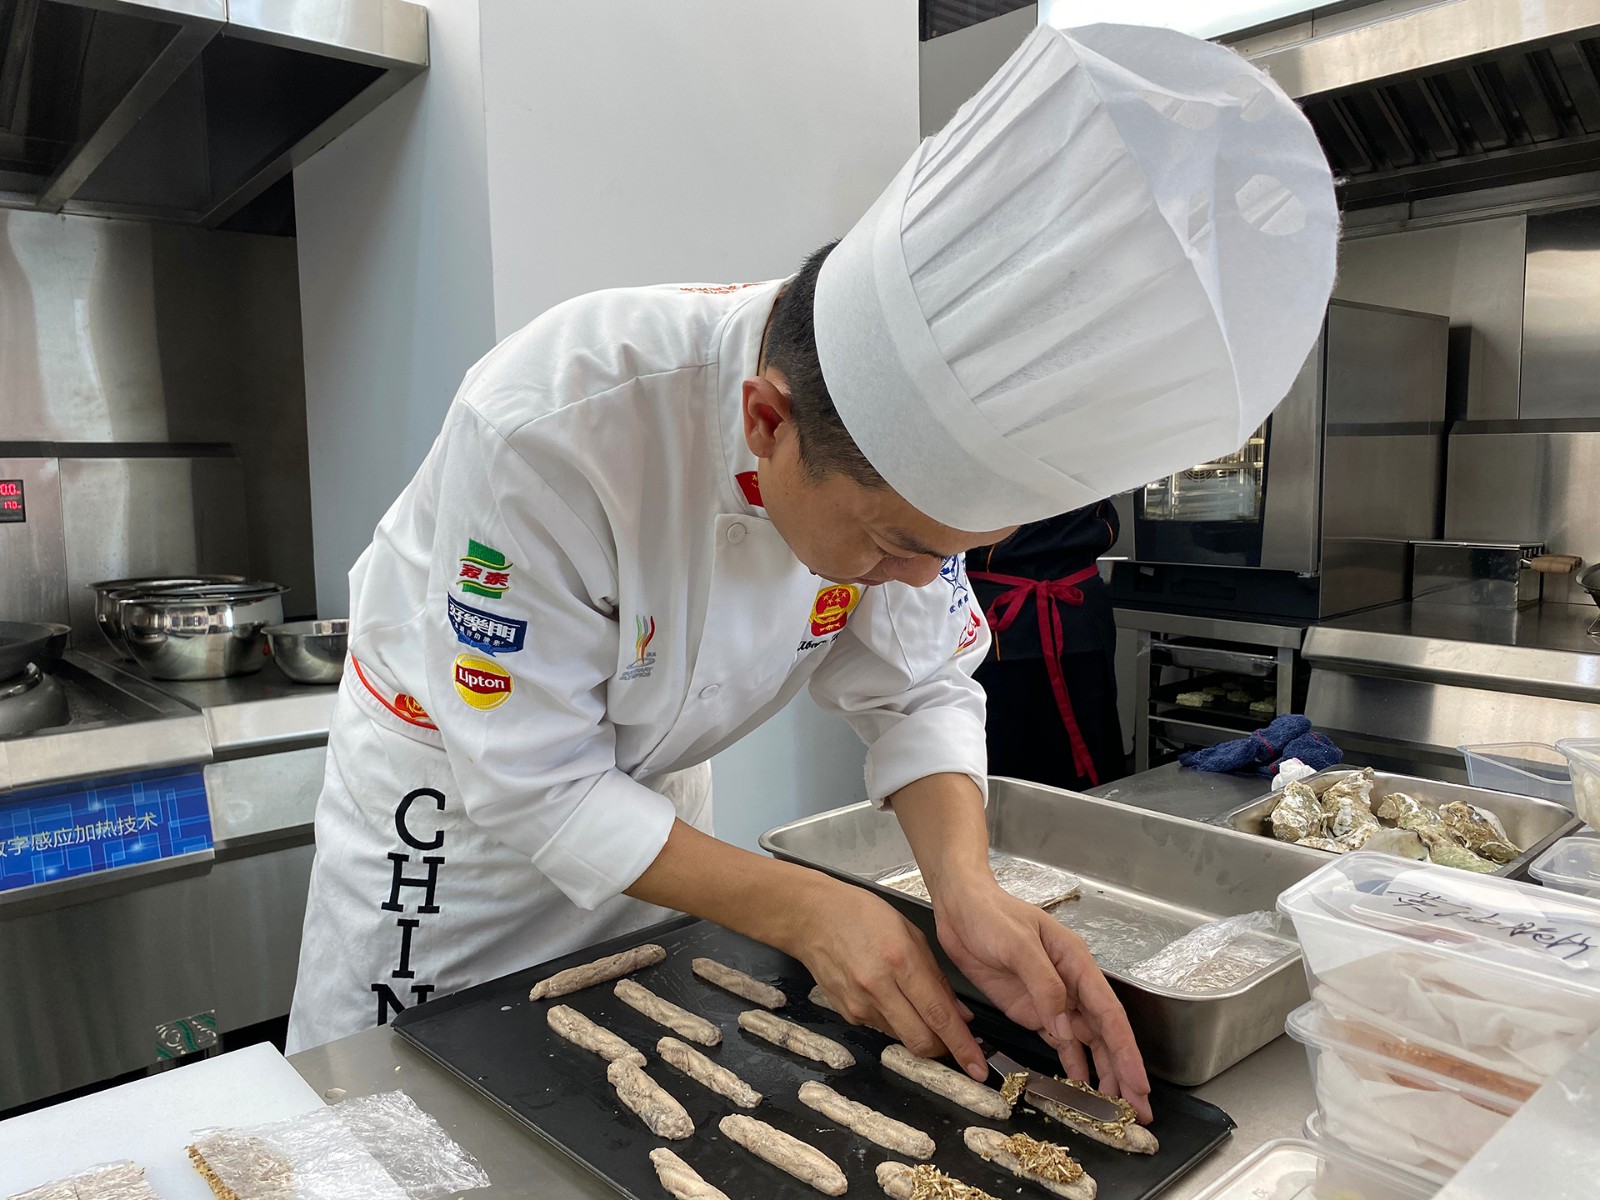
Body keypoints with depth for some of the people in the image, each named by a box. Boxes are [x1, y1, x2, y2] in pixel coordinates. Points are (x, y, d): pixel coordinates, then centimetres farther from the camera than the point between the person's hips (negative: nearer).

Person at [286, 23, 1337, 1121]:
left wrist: (968, 886, -29)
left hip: (653, 784, 4)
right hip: (455, 770, -3)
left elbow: (917, 690, -12)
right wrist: (800, 910, -32)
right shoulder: (549, 428, -39)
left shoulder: (904, 449, -23)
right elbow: (535, 782, -30)